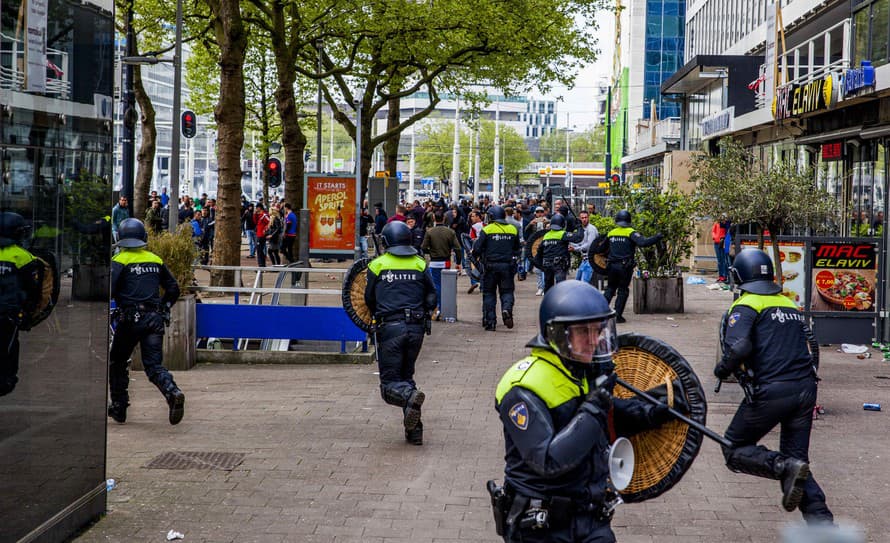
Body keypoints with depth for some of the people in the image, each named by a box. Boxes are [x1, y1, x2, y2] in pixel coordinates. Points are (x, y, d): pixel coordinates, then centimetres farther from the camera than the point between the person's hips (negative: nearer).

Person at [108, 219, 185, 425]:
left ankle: (119, 407, 18)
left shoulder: (120, 261, -3)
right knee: (154, 365, 0)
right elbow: (173, 288, 18)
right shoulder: (156, 260, 12)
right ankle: (173, 392, -28)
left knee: (117, 362, 16)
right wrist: (163, 308, 31)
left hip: (130, 319, -3)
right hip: (155, 319, 3)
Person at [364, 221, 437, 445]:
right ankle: (414, 430, 8)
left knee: (391, 383, 3)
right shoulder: (420, 264, 7)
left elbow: (369, 299, 9)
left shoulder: (377, 265, 1)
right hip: (416, 328, 3)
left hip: (390, 328, -3)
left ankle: (410, 397, -31)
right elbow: (431, 296, 8)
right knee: (406, 376, 18)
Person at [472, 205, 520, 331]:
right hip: (507, 266, 2)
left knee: (489, 293, 8)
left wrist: (475, 255, 12)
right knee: (507, 291, 10)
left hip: (491, 265, -2)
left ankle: (490, 322, 8)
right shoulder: (513, 229, 6)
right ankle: (507, 309, -20)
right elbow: (517, 248, 15)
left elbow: (477, 249, -8)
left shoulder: (487, 230, -6)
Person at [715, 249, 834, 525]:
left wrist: (722, 368, -1)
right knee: (796, 458, 14)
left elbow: (738, 348, -19)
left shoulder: (745, 306, -3)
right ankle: (822, 522, -2)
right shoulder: (790, 304, 19)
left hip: (770, 393, -6)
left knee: (734, 451, 10)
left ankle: (785, 467, -15)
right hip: (805, 388, 6)